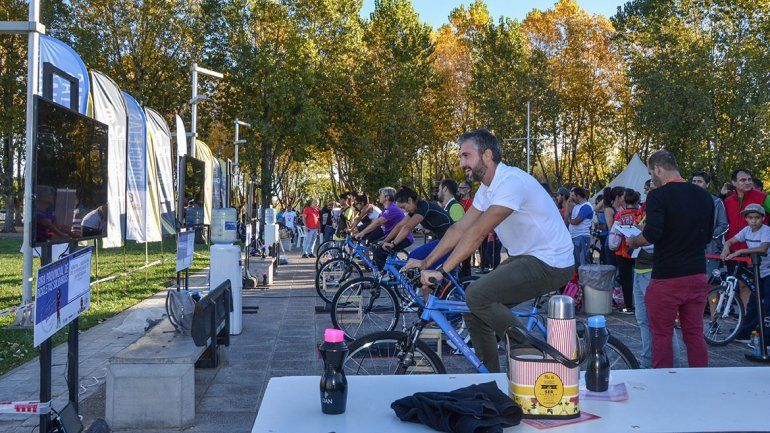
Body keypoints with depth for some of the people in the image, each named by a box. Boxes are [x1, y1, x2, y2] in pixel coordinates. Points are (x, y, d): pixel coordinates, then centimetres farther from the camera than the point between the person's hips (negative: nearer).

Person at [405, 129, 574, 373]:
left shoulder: (511, 181, -22)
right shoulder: (487, 189, 10)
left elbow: (477, 233, -28)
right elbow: (459, 229, 10)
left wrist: (442, 271, -28)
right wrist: (426, 262, 4)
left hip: (550, 264, -9)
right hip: (523, 259, 10)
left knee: (477, 296, -22)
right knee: (473, 311, 4)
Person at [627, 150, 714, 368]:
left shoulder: (658, 196, -13)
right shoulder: (704, 196, 8)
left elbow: (651, 235, -23)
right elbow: (708, 236, 16)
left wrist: (634, 241, -4)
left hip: (667, 278, -6)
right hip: (698, 276, 6)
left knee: (662, 335, 5)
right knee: (695, 334, 12)